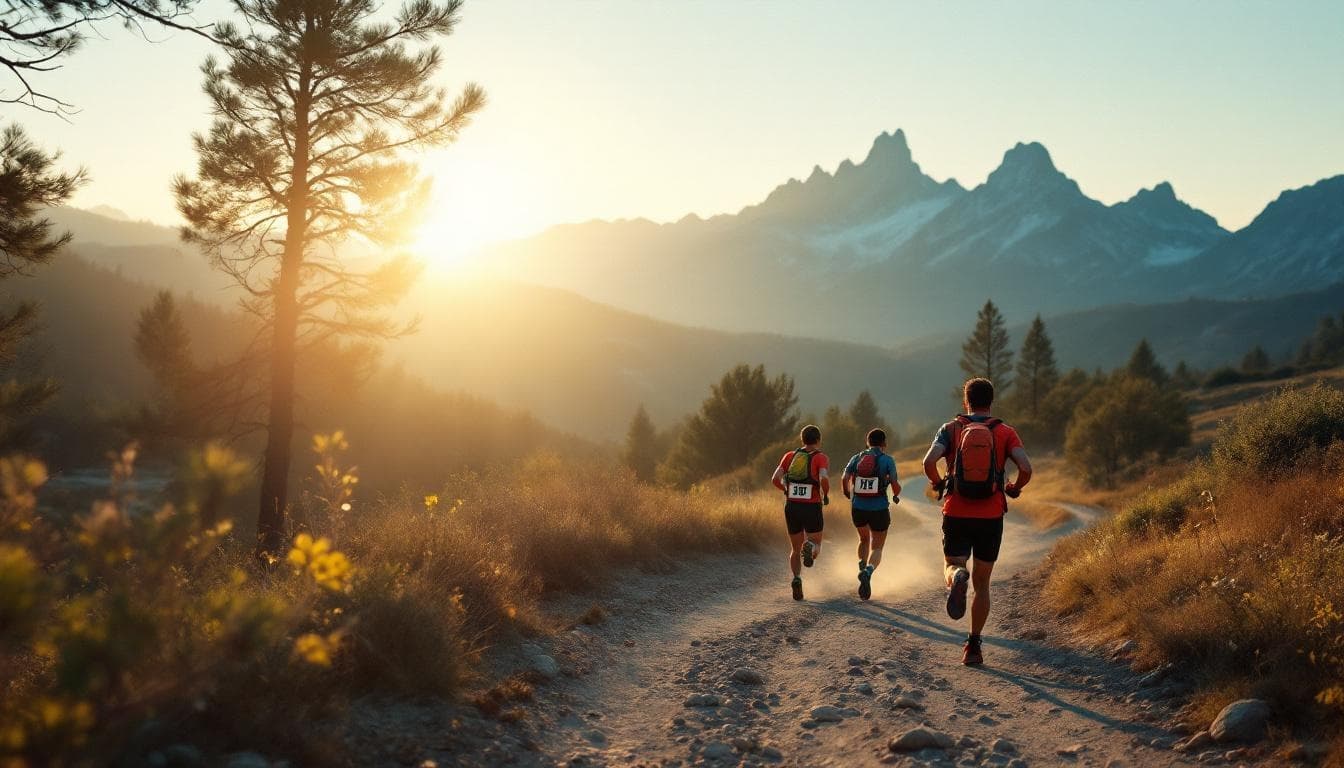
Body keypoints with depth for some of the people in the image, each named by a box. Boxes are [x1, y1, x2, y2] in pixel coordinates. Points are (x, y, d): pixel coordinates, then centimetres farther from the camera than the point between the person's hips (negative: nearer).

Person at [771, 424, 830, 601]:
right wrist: (826, 495, -3)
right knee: (816, 548, 11)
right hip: (812, 508, -3)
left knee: (795, 549, 18)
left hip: (791, 507, 3)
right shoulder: (821, 458, -4)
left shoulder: (790, 456, 7)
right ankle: (810, 547, -26)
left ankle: (797, 579, -6)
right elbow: (824, 478, -22)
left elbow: (775, 479, -2)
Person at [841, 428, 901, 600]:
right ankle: (868, 571, -21)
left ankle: (862, 566, 7)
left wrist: (848, 494, 12)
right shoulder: (887, 460, -2)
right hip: (879, 509, -3)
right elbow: (895, 485, -9)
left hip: (858, 509, 3)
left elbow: (844, 479, -7)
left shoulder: (857, 458, 5)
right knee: (877, 548, 8)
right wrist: (896, 496, 13)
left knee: (864, 540, 29)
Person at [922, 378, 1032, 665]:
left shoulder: (951, 429, 3)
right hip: (991, 517, 1)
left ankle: (957, 578, -27)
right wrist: (1015, 488, 9)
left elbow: (929, 461, -14)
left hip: (956, 514, -1)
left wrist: (937, 484, 6)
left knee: (952, 566, 11)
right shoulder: (1005, 432, 3)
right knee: (982, 584, 14)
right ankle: (973, 646, 12)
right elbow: (1026, 467, -12)